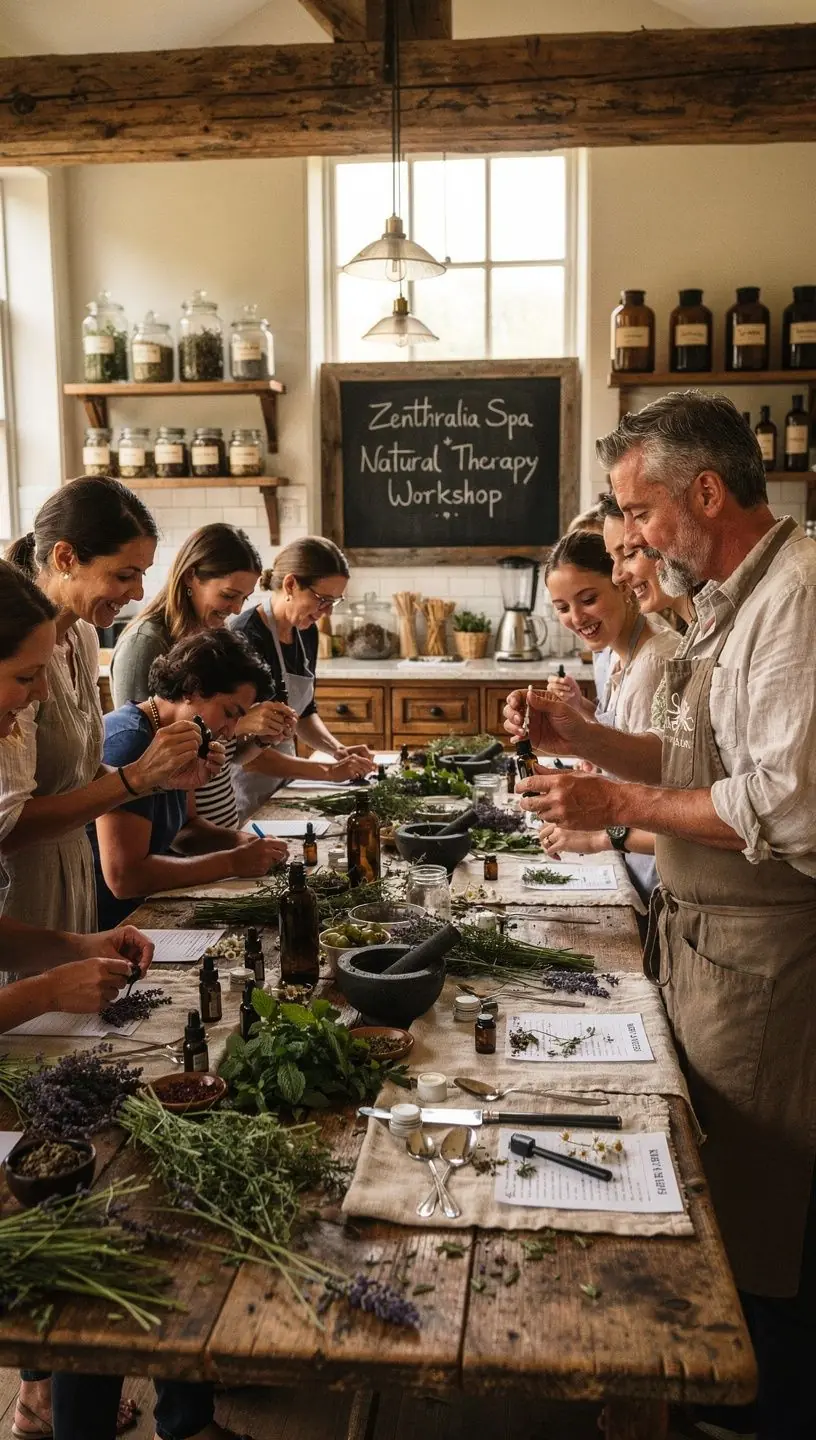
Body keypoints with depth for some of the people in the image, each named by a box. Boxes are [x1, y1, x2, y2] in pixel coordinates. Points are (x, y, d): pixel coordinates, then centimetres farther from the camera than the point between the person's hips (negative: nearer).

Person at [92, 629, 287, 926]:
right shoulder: (129, 741, -21)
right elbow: (124, 877, -26)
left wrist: (241, 843, 0)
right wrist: (232, 863, -20)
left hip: (137, 911, 8)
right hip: (104, 922, -8)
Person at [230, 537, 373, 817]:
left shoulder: (306, 632, 2)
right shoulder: (248, 639, -23)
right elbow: (246, 754, -24)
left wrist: (336, 749, -3)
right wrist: (329, 771, -23)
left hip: (282, 776, 8)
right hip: (248, 792, -8)